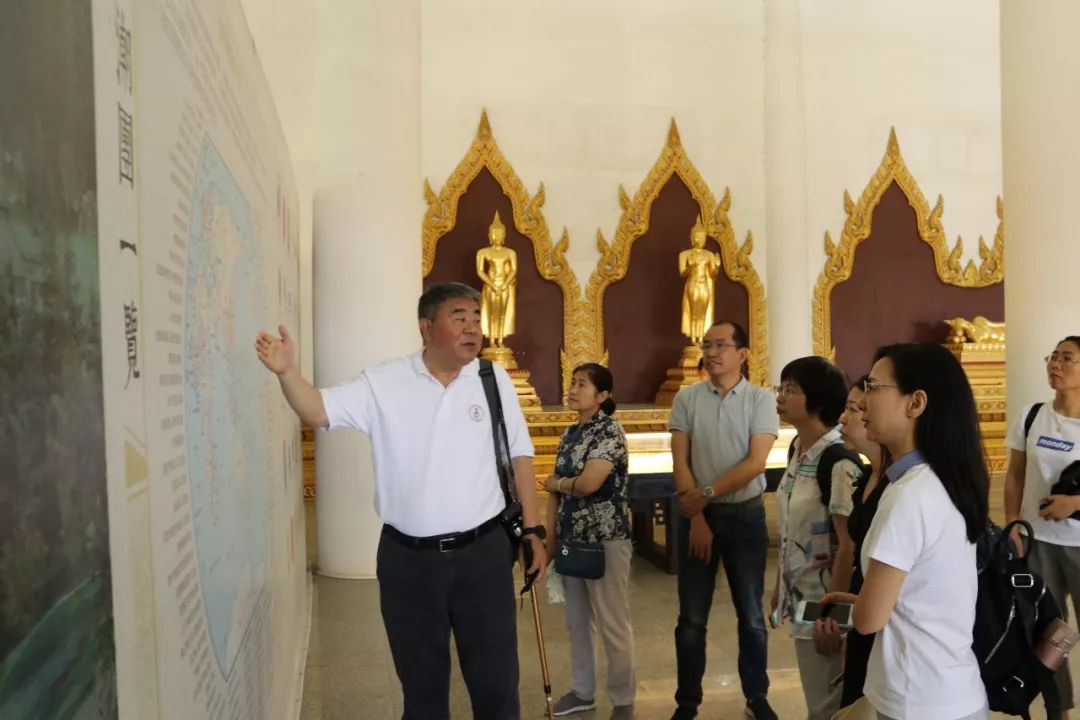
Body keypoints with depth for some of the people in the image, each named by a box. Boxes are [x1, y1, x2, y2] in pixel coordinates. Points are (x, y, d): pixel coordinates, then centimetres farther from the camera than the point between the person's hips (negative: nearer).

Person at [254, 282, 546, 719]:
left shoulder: (493, 379, -1)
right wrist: (286, 371, -27)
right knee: (421, 682, 18)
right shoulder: (383, 383, -5)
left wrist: (533, 529, 3)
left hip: (483, 552, 0)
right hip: (407, 559, 0)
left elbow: (518, 455, 4)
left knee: (496, 678, 13)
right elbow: (318, 412, -8)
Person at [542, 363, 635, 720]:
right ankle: (582, 691, 33)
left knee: (613, 624, 3)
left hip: (606, 540, -7)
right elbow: (556, 492, 9)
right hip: (571, 539, 7)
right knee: (576, 621, 17)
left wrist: (556, 482, -4)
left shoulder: (610, 431, -13)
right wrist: (550, 538, 6)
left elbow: (588, 483, -23)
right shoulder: (569, 434, 9)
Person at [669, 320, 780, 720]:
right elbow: (680, 463, -3)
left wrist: (707, 492, -17)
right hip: (698, 514, 1)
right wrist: (697, 517, -9)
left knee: (751, 615, 12)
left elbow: (755, 464, -13)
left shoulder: (760, 399, -5)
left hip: (746, 515, -1)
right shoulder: (687, 398, -1)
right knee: (691, 618, 9)